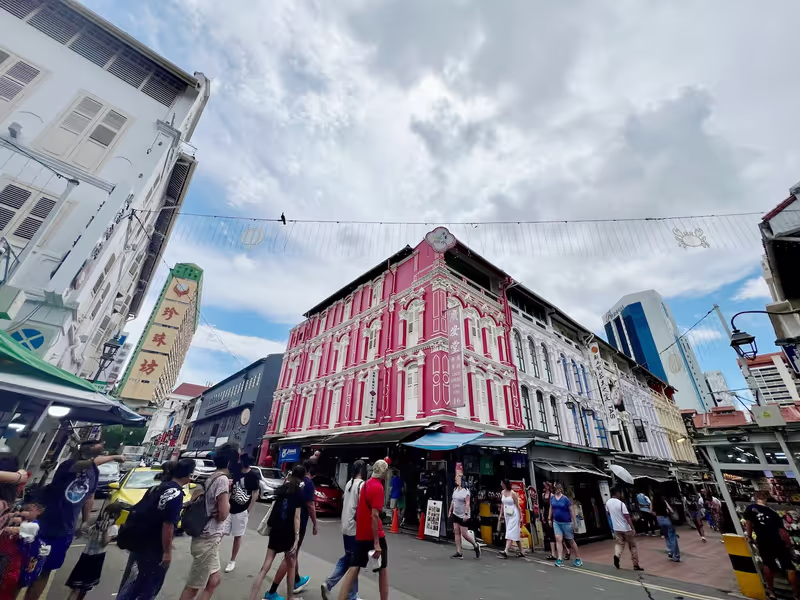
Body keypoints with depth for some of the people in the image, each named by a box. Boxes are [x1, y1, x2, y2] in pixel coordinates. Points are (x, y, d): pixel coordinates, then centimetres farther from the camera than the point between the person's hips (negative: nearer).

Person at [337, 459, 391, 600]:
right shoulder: (378, 487, -19)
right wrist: (377, 543, -22)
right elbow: (374, 515, -24)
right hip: (374, 535, -7)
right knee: (383, 568, 12)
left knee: (354, 568, 9)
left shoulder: (366, 484, 8)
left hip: (361, 534, 7)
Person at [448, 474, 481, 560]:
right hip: (455, 514, 7)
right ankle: (458, 553, 13)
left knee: (464, 534, -1)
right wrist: (450, 511, 15)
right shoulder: (455, 489, 6)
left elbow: (467, 503, -19)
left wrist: (466, 514, -24)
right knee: (456, 532, 6)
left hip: (463, 516, -7)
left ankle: (476, 546, 24)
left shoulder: (465, 491, -16)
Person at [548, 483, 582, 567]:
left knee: (571, 540, 11)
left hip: (566, 522, -3)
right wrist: (550, 519, 11)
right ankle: (560, 559, -3)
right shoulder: (552, 498, -3)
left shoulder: (565, 499, -15)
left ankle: (578, 559, 29)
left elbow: (571, 510, -10)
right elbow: (551, 509, 8)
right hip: (556, 522, 3)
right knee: (558, 539, -6)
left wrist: (574, 522, -10)